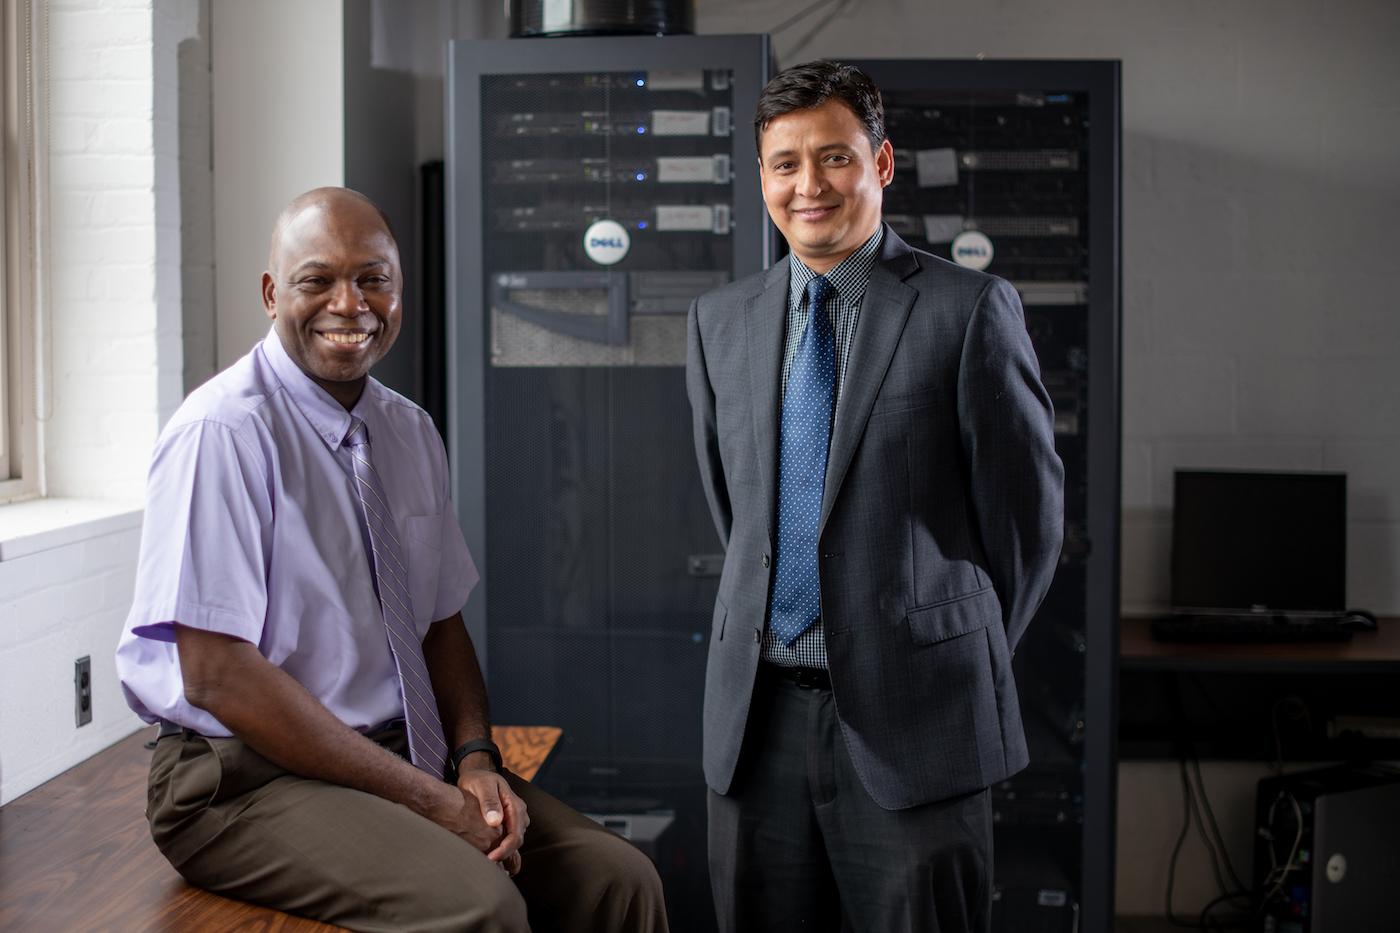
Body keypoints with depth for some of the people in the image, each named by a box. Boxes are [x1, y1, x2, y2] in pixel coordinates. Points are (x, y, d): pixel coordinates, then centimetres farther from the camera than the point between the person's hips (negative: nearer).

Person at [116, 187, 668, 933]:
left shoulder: (409, 432, 9)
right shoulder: (223, 432, -15)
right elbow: (217, 674, -19)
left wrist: (475, 758, -5)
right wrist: (431, 800, -18)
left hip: (408, 759, 7)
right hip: (248, 778, -7)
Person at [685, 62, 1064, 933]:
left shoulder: (969, 308, -6)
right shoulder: (720, 321, 9)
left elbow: (1028, 510, -1)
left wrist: (962, 657, 6)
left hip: (909, 711, -4)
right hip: (757, 711, 4)